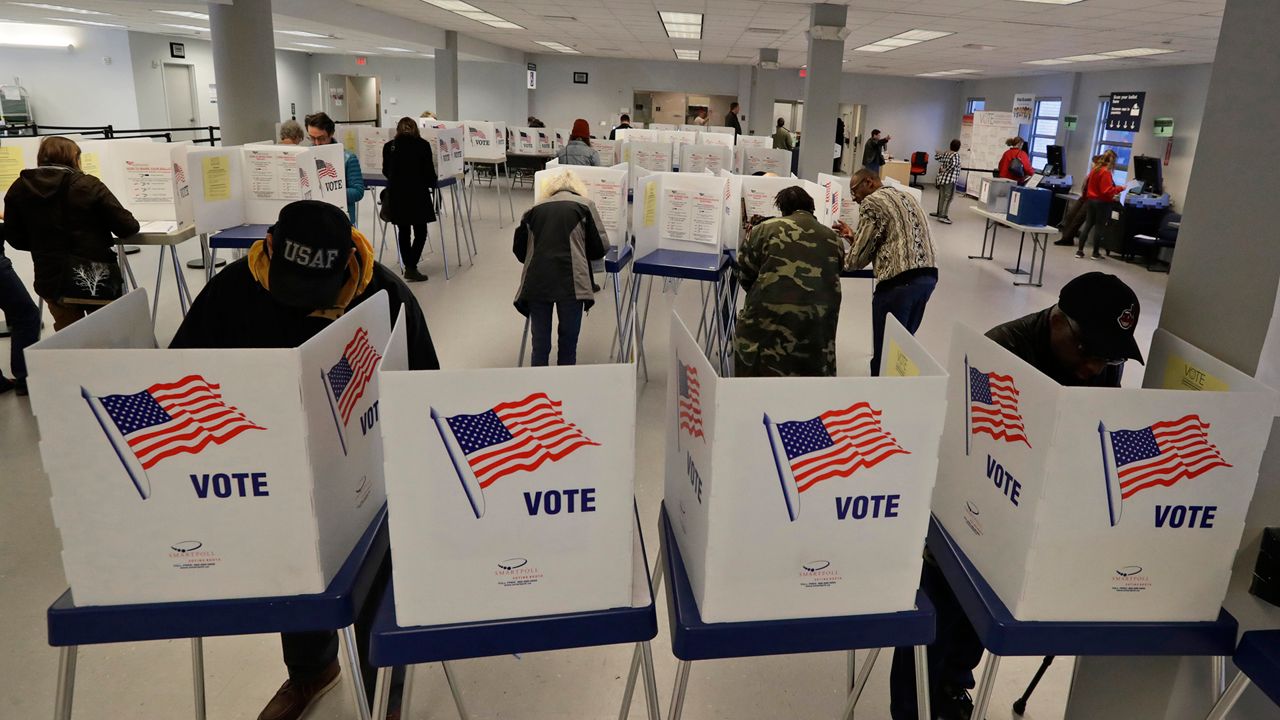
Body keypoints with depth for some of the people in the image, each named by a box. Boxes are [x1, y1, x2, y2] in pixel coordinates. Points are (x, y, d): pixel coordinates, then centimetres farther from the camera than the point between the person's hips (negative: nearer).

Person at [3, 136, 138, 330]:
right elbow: (128, 227, -9)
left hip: (50, 281, 3)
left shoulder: (18, 189, 2)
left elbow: (16, 239, 8)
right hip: (98, 279, -2)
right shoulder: (88, 185, -8)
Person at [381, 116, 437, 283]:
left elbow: (386, 171, 17)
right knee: (420, 231, 5)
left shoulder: (389, 146, 9)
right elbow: (429, 171, 0)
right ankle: (411, 268, -4)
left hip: (395, 193, 3)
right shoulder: (423, 145, 1)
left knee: (403, 230, 14)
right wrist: (432, 185, 19)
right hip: (417, 193, -3)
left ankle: (408, 267, 18)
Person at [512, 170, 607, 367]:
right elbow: (600, 248, 9)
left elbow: (519, 249, 19)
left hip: (536, 282, 2)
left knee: (540, 343, 11)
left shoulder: (534, 208, 19)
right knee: (568, 342, 10)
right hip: (570, 282, -2)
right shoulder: (585, 205, 12)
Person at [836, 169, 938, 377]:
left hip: (899, 280, -9)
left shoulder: (871, 202, -1)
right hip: (928, 277, 9)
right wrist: (854, 237, 29)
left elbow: (859, 257, -2)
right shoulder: (905, 196, 25)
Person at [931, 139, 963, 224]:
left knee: (942, 197, 18)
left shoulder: (946, 153, 6)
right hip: (950, 179, -8)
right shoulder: (956, 155, -13)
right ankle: (942, 216, -8)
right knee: (947, 198, -5)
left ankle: (940, 213, 28)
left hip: (942, 178, 8)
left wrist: (940, 153, 39)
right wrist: (946, 170, -18)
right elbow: (954, 164, -31)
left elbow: (936, 158, 20)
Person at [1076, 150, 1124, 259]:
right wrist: (1120, 188, -11)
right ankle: (1095, 253, 7)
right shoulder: (1106, 172, -18)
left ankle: (1079, 251, 6)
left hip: (1090, 200, 7)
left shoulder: (1095, 169, 6)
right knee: (1099, 227, 1)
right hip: (1102, 203, -7)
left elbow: (1088, 185, 15)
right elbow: (1107, 191, -20)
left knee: (1088, 225, 9)